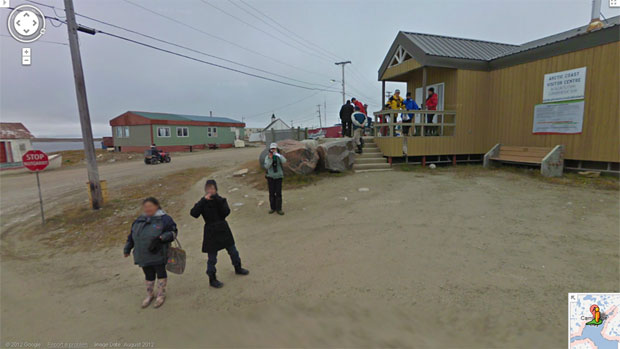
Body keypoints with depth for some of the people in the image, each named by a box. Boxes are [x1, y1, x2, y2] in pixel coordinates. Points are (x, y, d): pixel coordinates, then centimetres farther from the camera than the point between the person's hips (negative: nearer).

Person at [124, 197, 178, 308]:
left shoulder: (164, 219, -11)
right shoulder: (139, 220, 8)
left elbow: (172, 232, -12)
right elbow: (132, 236, 17)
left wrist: (160, 238, -26)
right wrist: (127, 249, 17)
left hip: (158, 255, -5)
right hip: (144, 256, 5)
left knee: (161, 273, 9)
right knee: (149, 275, 18)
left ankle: (161, 295, 27)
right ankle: (149, 295, 37)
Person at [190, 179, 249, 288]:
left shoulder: (221, 200, -1)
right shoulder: (203, 202, -6)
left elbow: (226, 212, -16)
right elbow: (193, 213, -24)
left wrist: (218, 200, -23)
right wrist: (204, 200, -27)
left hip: (223, 229, 3)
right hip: (211, 232, -3)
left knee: (233, 251, 17)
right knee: (212, 257, 5)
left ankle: (238, 268, 41)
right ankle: (212, 279, 23)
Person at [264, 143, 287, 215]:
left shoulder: (279, 156, -5)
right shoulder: (267, 157, -4)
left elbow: (284, 161, -27)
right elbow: (266, 166, -17)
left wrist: (277, 154, -33)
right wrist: (270, 158, -26)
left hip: (278, 177, -1)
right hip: (270, 177, 1)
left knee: (278, 193, -3)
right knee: (272, 193, 5)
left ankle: (279, 209, 5)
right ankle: (273, 208, 18)